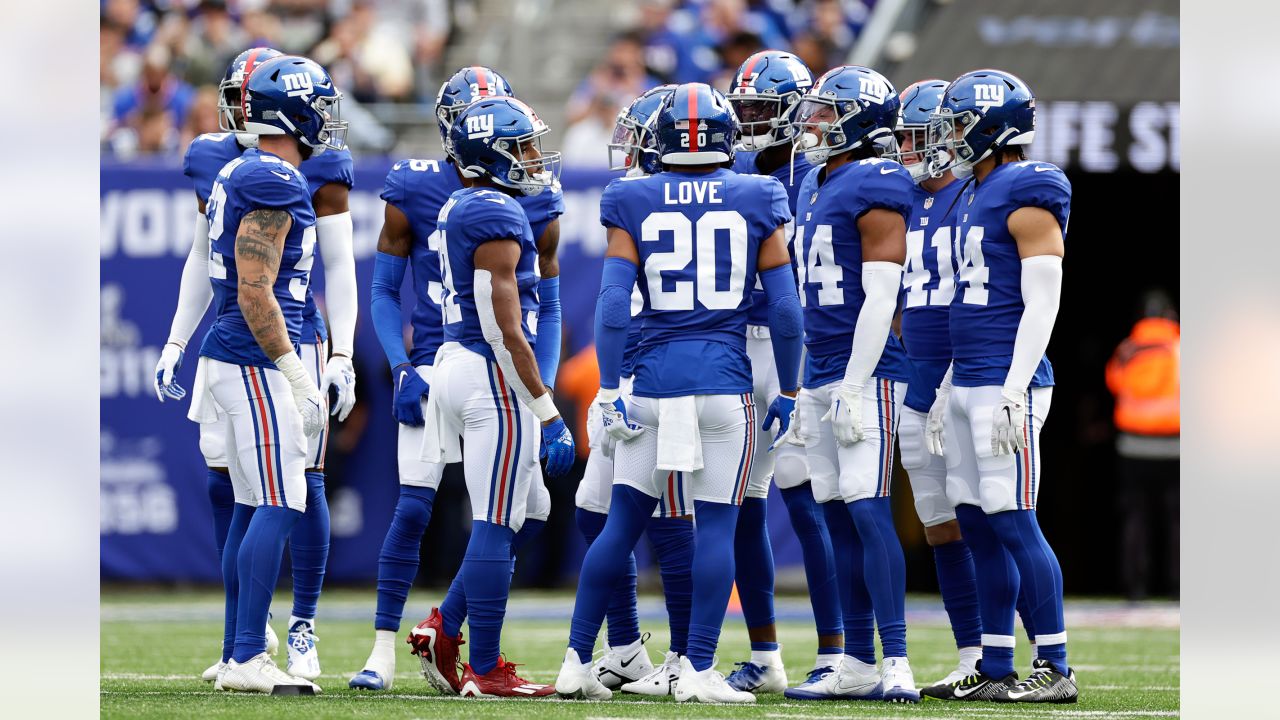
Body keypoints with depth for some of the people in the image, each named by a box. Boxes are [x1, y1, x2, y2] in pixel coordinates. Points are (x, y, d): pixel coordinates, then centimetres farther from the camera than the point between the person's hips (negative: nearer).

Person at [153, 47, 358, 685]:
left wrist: (343, 354, -7)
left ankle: (303, 631, 3)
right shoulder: (212, 161, 8)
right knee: (227, 489, 3)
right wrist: (175, 343, 17)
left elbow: (339, 266, -2)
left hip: (294, 338, -4)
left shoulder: (317, 166, -4)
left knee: (300, 483, -6)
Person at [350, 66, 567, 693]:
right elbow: (384, 290, 3)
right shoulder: (414, 194, -3)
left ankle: (445, 628, 12)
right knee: (414, 505, -13)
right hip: (436, 367, -3)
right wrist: (403, 370, -10)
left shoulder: (534, 205, 4)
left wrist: (542, 387, -1)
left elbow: (547, 307, 10)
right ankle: (383, 648, -2)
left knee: (530, 508, -4)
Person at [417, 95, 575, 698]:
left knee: (516, 514, 18)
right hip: (493, 375, -10)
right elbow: (504, 327, -19)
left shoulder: (457, 211, 15)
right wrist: (547, 413, -17)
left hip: (454, 358, 10)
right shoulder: (497, 216, -16)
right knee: (496, 526, -4)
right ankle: (483, 671, 0)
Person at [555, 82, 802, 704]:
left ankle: (577, 661, 9)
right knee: (716, 526, 2)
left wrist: (609, 391, -1)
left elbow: (613, 303, -4)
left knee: (622, 524, 7)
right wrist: (787, 391, 10)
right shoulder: (756, 202, 2)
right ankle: (698, 671, -2)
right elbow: (785, 307, 2)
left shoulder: (634, 204, 3)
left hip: (654, 378, 1)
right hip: (725, 382, -1)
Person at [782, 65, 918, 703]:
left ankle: (896, 661, -15)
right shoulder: (816, 186, 17)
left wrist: (853, 388, -20)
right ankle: (857, 665, 11)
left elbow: (880, 298, -16)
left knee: (868, 511, -14)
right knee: (839, 518, 8)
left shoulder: (875, 187, -11)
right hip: (821, 378, 9)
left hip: (867, 375, -9)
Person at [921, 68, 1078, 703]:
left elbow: (1041, 304, -16)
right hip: (969, 383, 9)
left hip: (1007, 386, -9)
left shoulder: (1026, 196, -11)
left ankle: (1054, 668, -6)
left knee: (1012, 522, -9)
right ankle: (993, 670, 12)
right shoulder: (975, 197, 18)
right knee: (977, 526, 9)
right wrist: (949, 389, 22)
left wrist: (1014, 391, -21)